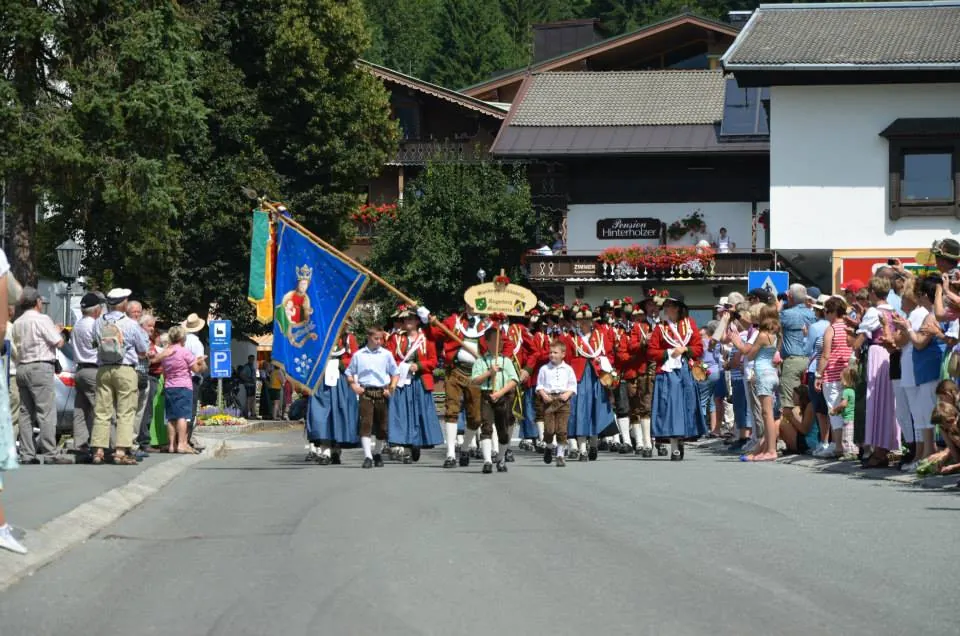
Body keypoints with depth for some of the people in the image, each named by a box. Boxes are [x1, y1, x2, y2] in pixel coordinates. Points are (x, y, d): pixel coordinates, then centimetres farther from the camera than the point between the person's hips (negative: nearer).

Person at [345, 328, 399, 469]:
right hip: (365, 393, -1)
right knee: (366, 424, -12)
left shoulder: (387, 354, 5)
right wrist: (354, 386, -1)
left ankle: (378, 453, 26)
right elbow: (349, 373, 14)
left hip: (382, 393, 1)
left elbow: (395, 373, 10)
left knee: (382, 425, 6)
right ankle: (367, 456, -15)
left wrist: (391, 388, -3)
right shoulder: (358, 355, 5)